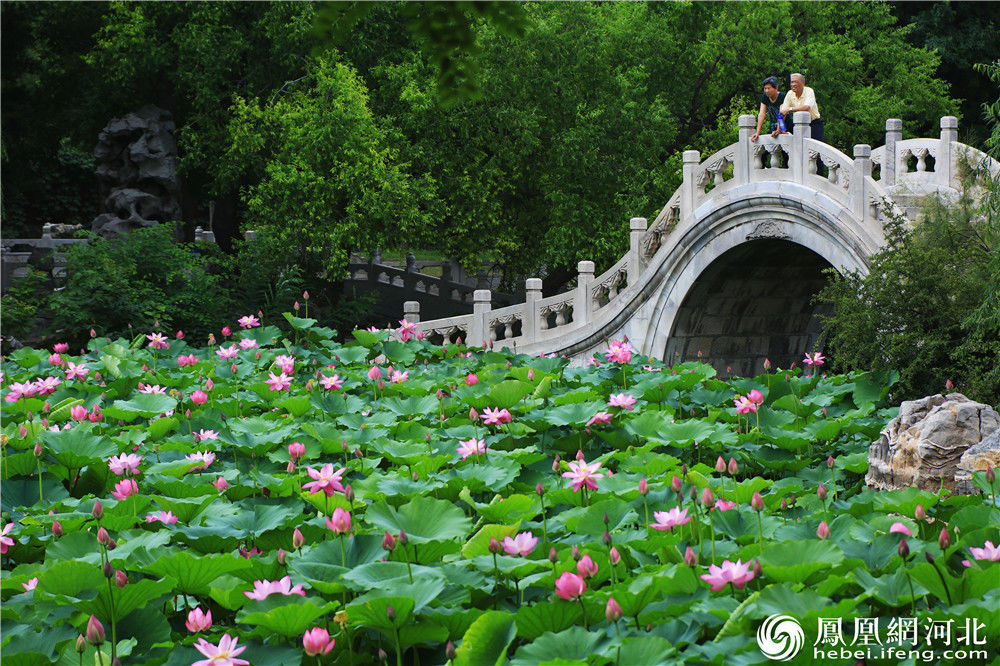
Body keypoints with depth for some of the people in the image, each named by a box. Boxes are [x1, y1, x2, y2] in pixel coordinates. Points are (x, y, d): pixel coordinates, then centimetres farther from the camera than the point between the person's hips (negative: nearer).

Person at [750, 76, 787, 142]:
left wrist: (778, 130, -34)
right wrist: (758, 132, -14)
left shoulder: (782, 96, -15)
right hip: (772, 127, 5)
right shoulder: (764, 97, 1)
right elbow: (762, 114, -6)